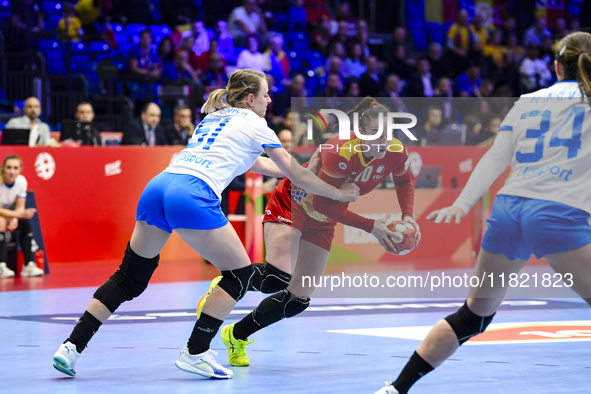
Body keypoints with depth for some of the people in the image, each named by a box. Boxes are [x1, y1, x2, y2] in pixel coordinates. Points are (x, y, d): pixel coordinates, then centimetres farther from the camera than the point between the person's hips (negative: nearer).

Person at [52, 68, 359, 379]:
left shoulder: (213, 117, 32)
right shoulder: (254, 124, 12)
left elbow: (254, 162, 45)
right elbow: (299, 176, 18)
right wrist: (339, 193, 30)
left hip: (156, 187, 8)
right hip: (192, 196, -7)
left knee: (129, 279, 16)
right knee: (240, 274, 8)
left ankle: (71, 346, 7)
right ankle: (195, 353, 4)